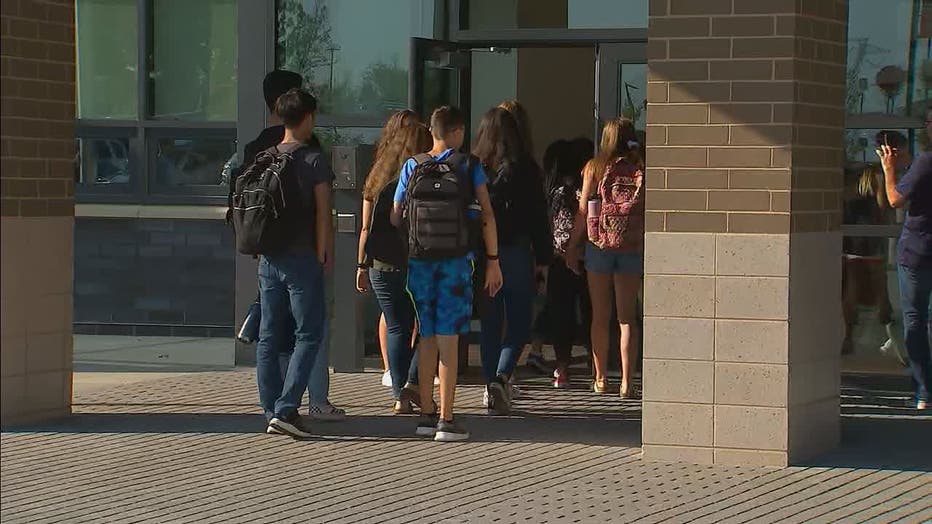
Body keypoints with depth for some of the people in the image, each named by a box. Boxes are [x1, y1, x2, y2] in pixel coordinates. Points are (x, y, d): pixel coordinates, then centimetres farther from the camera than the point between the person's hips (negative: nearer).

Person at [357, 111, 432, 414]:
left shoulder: (377, 178, 3)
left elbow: (366, 228, 5)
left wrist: (362, 266, 12)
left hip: (383, 266, 3)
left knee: (396, 329, 8)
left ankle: (400, 398, 5)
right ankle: (413, 383, -4)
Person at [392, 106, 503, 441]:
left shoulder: (412, 167, 4)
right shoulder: (469, 167, -1)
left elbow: (395, 218, 4)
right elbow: (487, 216, -5)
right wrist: (493, 261, 0)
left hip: (419, 260, 2)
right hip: (456, 262, -2)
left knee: (426, 338, 12)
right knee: (448, 340, -2)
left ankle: (426, 415, 16)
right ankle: (446, 420, -5)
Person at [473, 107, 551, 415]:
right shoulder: (525, 168, -4)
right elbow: (538, 216, -2)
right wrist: (543, 259, 4)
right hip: (516, 253, -2)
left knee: (490, 325, 11)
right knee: (519, 323, 6)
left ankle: (492, 388, 13)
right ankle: (501, 376, -16)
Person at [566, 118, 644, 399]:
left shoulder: (595, 167, -3)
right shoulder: (642, 170, -2)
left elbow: (583, 211, -1)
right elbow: (650, 212, -3)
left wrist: (572, 246, 8)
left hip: (599, 246, 0)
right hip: (633, 248, 0)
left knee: (600, 316, 11)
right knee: (627, 318, 4)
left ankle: (601, 379, 17)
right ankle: (627, 382, -3)